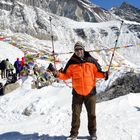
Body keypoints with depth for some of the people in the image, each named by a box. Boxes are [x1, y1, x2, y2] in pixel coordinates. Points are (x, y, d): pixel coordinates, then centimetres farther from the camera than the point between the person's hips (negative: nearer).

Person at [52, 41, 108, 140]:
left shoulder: (91, 61, 1)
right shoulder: (71, 62, 2)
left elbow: (97, 72, 7)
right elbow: (66, 75, 5)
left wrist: (103, 74, -13)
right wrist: (58, 74, -12)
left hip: (90, 92, 0)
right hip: (77, 92, 0)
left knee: (91, 114, 9)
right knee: (75, 114, 5)